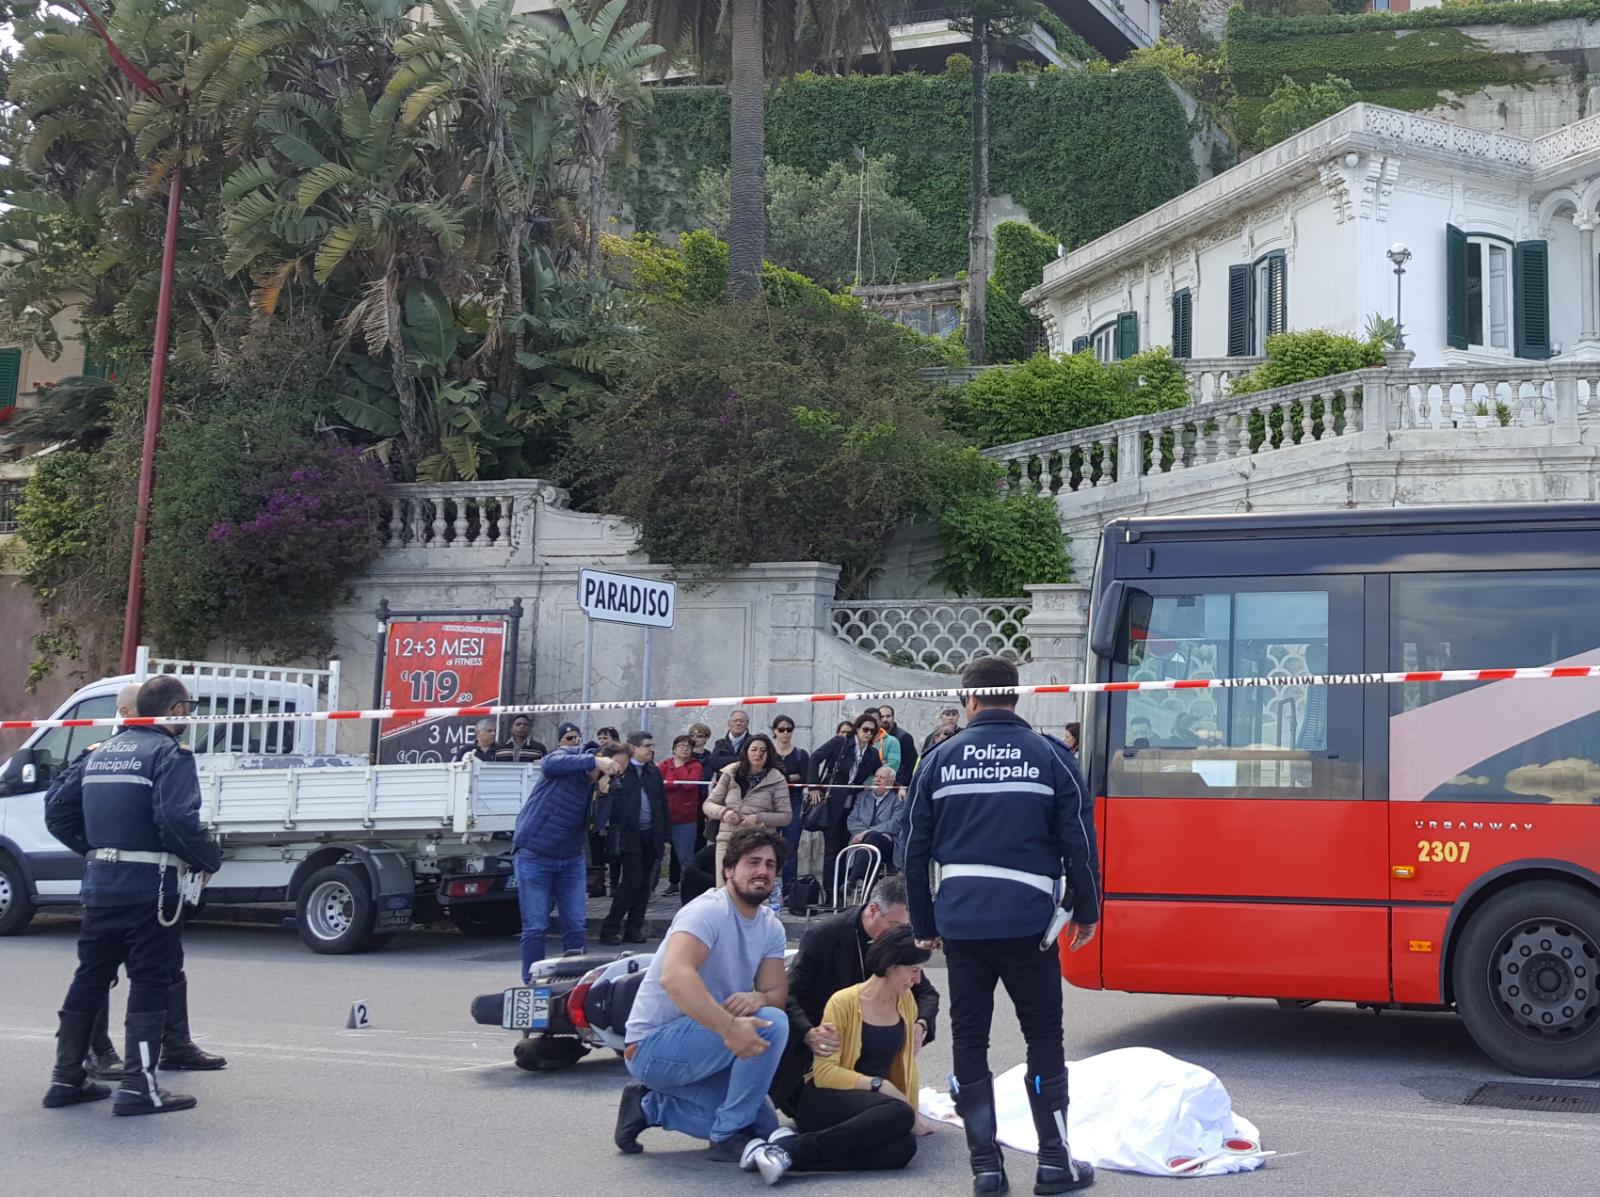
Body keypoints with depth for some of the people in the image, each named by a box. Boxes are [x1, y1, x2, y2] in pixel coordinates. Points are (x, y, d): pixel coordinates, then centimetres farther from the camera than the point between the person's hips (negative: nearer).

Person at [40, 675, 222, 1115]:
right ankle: (138, 1087, -4)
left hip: (100, 885, 7)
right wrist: (209, 859, -9)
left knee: (89, 978, 16)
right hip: (149, 887, -7)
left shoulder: (100, 754, 16)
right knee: (150, 982, -2)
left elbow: (59, 815, 16)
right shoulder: (170, 754, -9)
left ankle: (66, 1078, 22)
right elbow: (177, 818, -22)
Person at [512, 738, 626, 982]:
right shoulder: (569, 757, -9)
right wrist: (595, 761, -37)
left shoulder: (601, 787, 4)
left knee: (576, 925, 3)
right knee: (535, 927, -3)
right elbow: (550, 764, -34)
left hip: (571, 860, 5)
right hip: (534, 856, -5)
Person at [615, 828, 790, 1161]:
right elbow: (675, 976, -38)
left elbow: (777, 992, -4)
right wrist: (728, 1027, -49)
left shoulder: (770, 927, 5)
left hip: (694, 1048, 9)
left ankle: (650, 1106, 13)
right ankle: (728, 1137, -13)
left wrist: (757, 997, -29)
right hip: (652, 1047, -9)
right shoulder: (709, 912, -21)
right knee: (770, 1024, -25)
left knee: (763, 1125, 7)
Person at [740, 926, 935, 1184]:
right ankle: (794, 1149, -32)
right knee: (898, 1113, -37)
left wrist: (912, 1112, 14)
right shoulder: (843, 1003, -10)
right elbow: (824, 1072, -14)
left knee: (903, 1148, -32)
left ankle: (789, 1148, -28)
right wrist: (878, 1085, -21)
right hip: (824, 1100, -5)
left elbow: (905, 1063, 18)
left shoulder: (906, 1002, 8)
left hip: (871, 1102, 5)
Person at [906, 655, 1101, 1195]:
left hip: (960, 923, 1)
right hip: (1028, 922, -1)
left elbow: (916, 850, 8)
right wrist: (1086, 911, 12)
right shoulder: (1050, 755, 1)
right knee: (1044, 1039, 10)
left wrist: (924, 925, 16)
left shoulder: (939, 760, 6)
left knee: (969, 1042, 9)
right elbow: (1078, 839, 0)